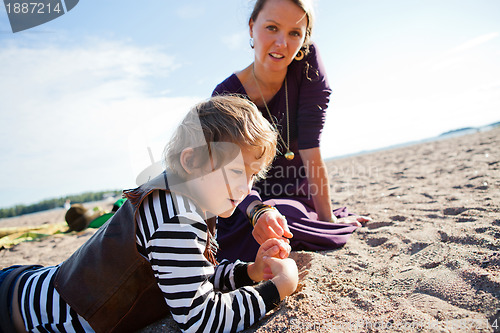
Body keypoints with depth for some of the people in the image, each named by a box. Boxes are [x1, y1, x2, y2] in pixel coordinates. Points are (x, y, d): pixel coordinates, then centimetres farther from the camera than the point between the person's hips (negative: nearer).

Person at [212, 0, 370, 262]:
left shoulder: (307, 63, -15)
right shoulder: (225, 96, -16)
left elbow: (311, 148, -19)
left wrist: (327, 218, -18)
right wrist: (258, 211, -43)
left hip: (298, 198, 3)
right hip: (250, 202, -2)